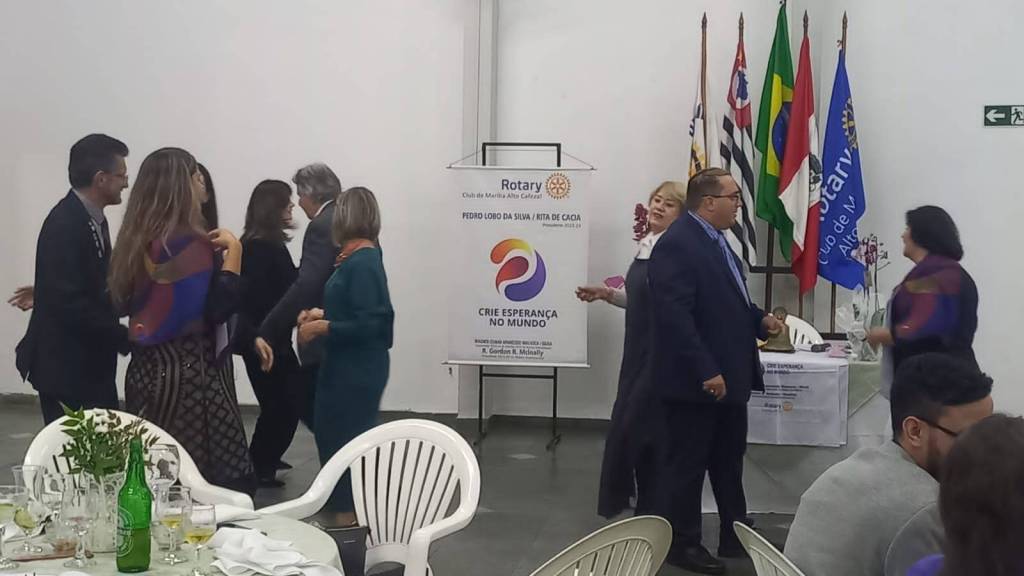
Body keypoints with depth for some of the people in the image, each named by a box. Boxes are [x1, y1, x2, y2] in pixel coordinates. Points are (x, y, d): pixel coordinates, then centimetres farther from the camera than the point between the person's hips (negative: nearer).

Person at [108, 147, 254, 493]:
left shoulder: (135, 241, 7)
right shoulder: (192, 244, -14)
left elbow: (125, 302, 14)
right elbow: (221, 308, -18)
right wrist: (233, 251, -14)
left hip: (146, 369, 8)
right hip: (190, 371, -8)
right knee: (212, 474, -2)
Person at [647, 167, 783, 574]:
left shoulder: (715, 240, 13)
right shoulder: (678, 244, -19)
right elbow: (674, 315, -25)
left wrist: (760, 319, 5)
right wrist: (706, 371, -26)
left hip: (728, 376, 10)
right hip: (695, 381, -10)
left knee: (729, 461, 19)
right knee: (687, 464, 4)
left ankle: (735, 537, 31)